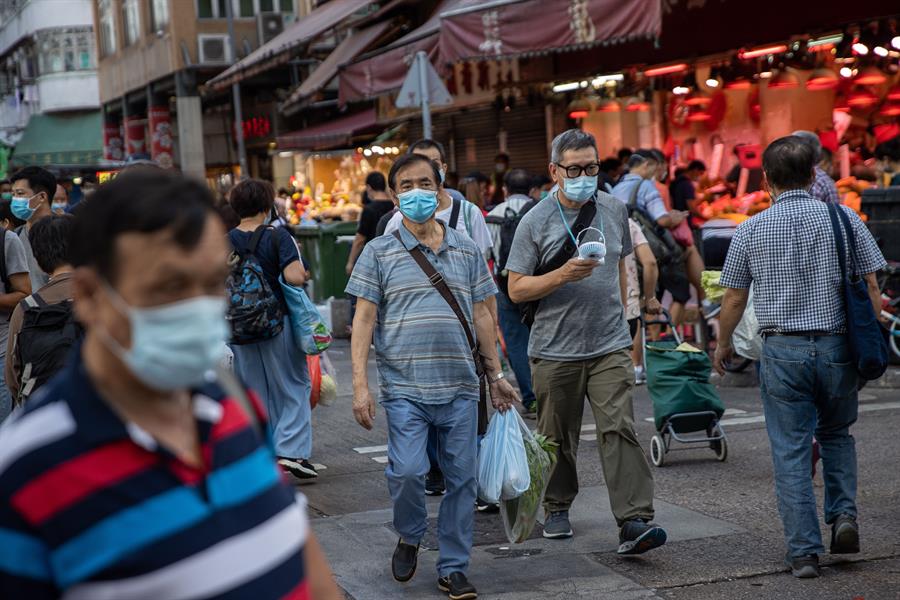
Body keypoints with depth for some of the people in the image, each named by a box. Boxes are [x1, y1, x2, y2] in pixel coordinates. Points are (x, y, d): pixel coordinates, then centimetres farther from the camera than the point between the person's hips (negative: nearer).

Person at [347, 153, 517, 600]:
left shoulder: (466, 251, 11)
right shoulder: (380, 253, 3)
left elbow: (482, 317, 17)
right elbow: (364, 319, 0)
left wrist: (496, 374, 15)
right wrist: (360, 384, -7)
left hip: (460, 387, 3)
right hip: (404, 388, -3)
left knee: (461, 480, 4)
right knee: (407, 471, -15)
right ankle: (409, 537, 15)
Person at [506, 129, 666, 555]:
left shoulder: (614, 210, 7)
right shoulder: (536, 221, -5)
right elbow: (516, 289, -6)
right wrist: (564, 275, -19)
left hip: (610, 347, 2)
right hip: (555, 349, -1)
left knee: (619, 430, -12)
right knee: (558, 438, 11)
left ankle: (633, 524, -17)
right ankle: (557, 507, 32)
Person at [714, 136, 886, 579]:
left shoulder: (751, 230, 0)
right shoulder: (843, 219, 0)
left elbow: (733, 299, 5)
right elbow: (871, 287, 0)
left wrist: (723, 344, 22)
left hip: (783, 351, -1)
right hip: (837, 347, 1)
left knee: (791, 451, 4)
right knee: (836, 434, 23)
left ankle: (803, 550, 3)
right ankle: (843, 514, 7)